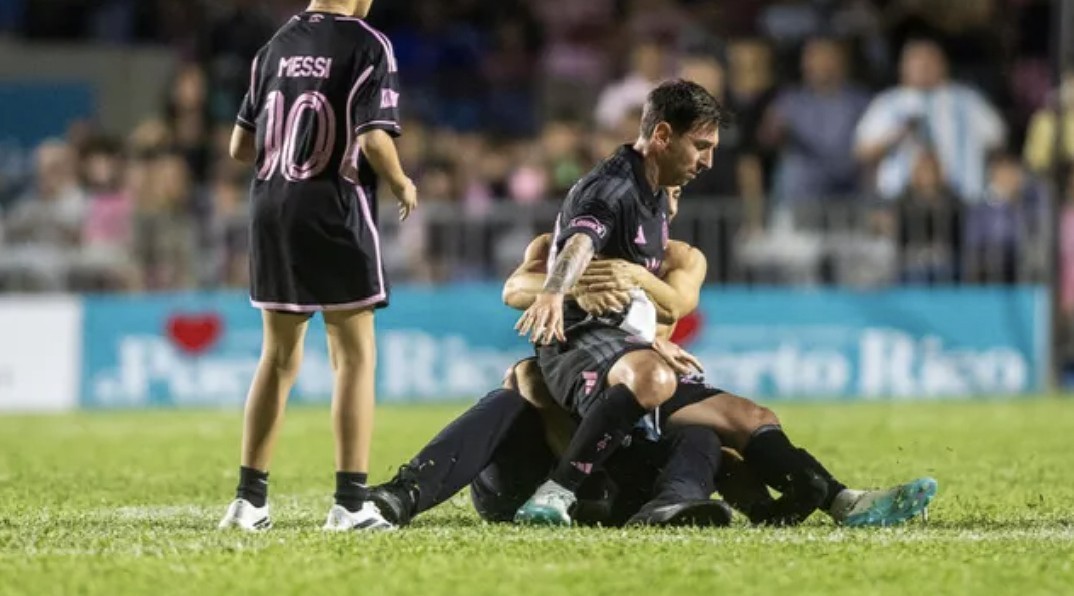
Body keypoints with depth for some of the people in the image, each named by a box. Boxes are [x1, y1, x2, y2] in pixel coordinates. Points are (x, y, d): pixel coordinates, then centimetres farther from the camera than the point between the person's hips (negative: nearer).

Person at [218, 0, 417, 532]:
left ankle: (249, 498, 16)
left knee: (278, 356, 15)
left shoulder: (276, 46, 10)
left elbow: (241, 146, 11)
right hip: (335, 209, -5)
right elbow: (374, 140, -17)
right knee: (355, 356, 2)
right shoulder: (367, 45, -7)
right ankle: (350, 503, -1)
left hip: (271, 207, 6)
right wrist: (402, 185, 1)